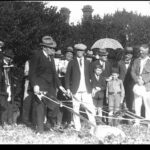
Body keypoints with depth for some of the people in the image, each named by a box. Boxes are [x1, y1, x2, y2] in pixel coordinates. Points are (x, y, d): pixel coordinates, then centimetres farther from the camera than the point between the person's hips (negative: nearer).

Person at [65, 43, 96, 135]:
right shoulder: (72, 63, 6)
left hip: (86, 90, 1)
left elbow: (91, 75, 14)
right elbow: (67, 76, 6)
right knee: (76, 110, 1)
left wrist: (93, 87, 5)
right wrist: (68, 88, -1)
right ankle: (78, 129, 8)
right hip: (76, 90, -1)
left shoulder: (88, 63, 12)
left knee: (91, 109, -5)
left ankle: (94, 128, -1)